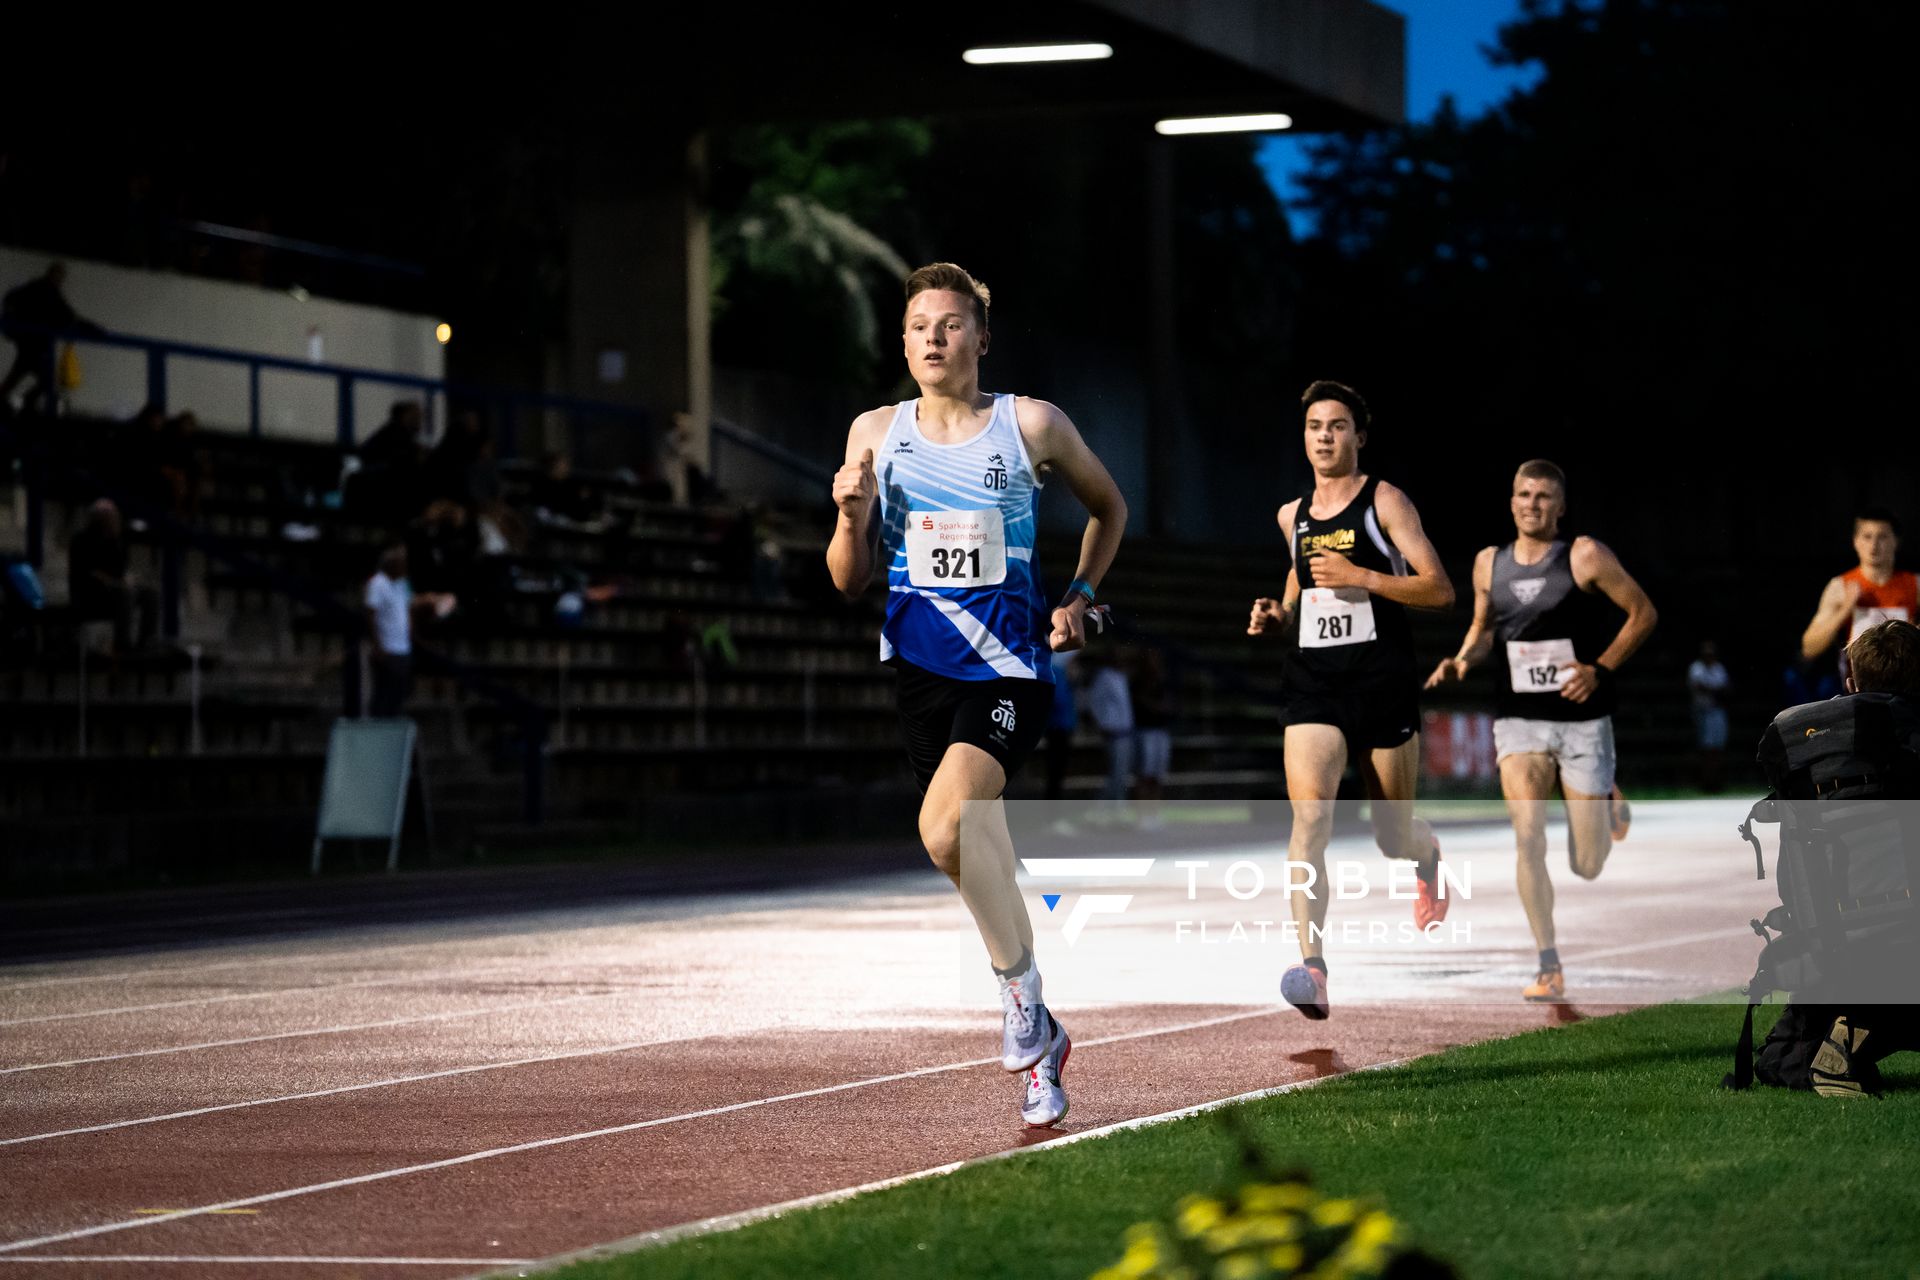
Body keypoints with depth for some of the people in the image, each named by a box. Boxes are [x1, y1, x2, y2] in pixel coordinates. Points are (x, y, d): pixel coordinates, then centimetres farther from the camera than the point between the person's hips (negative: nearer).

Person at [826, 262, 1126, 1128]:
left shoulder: (1032, 426, -2)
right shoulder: (875, 433, 6)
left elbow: (1108, 506, 17)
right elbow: (848, 582, 9)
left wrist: (1078, 598, 6)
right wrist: (852, 515, -10)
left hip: (1009, 663, -4)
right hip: (919, 666, 4)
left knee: (946, 826, -28)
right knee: (978, 855, 10)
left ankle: (1020, 992, -11)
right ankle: (1039, 1051, 24)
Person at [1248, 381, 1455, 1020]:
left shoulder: (1384, 502, -1)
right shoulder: (1293, 516, 13)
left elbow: (1439, 589, -7)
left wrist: (1360, 578, -18)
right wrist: (1277, 616, 9)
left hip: (1382, 684, -3)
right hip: (1312, 685, 3)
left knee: (1394, 836, 9)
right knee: (1309, 813, -19)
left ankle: (1427, 855, 49)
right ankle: (1312, 967, -28)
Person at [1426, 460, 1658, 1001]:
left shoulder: (1585, 557, -7)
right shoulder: (1489, 564, 5)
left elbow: (1643, 613, -1)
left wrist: (1600, 669, -12)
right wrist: (1462, 660, 0)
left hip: (1582, 720, -2)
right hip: (1518, 719, 2)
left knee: (1587, 865, 4)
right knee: (1528, 839, -16)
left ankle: (1607, 802, 40)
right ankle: (1549, 969, -9)